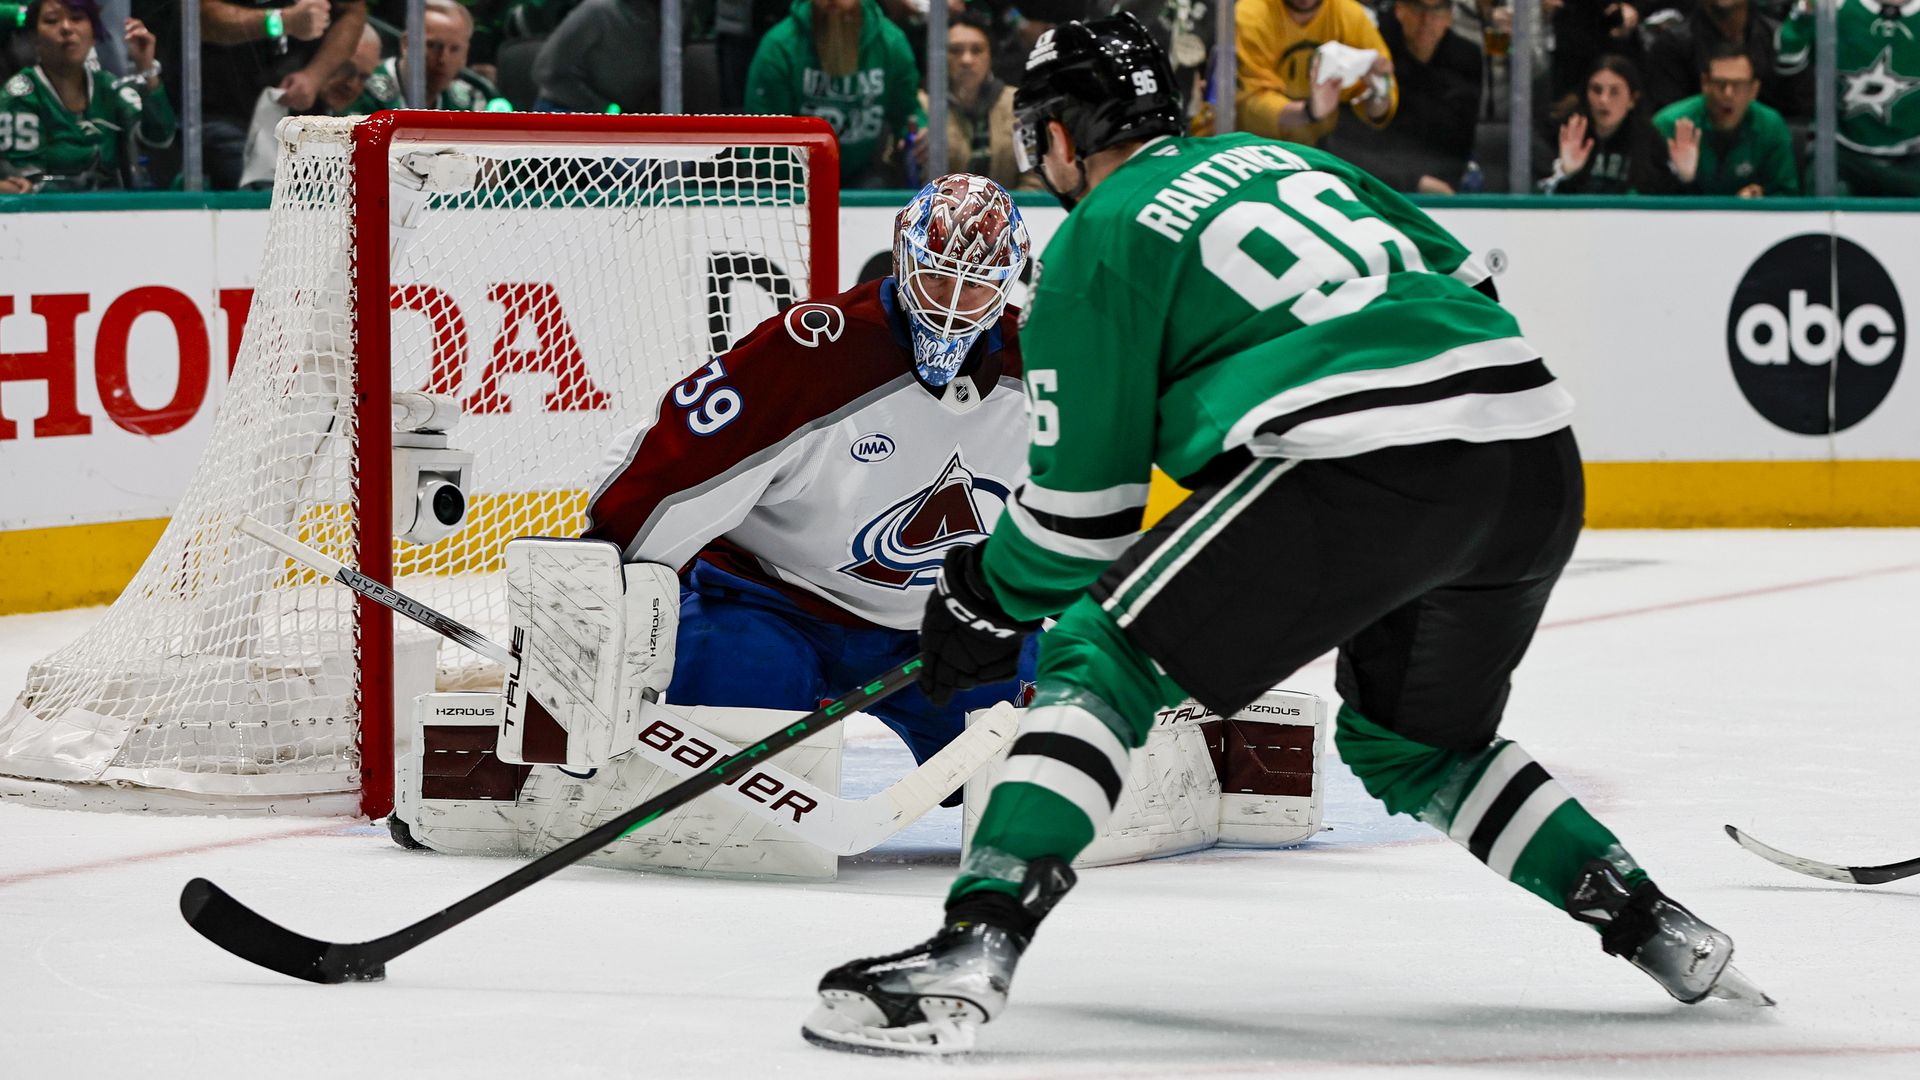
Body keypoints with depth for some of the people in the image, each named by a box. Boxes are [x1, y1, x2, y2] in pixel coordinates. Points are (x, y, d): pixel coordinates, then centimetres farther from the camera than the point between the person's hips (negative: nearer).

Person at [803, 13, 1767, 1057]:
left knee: (1104, 660, 0)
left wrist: (987, 599, 26)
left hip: (1368, 461, -7)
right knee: (1407, 745, 29)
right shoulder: (1280, 158, 29)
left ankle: (972, 951, -16)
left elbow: (1083, 507, 9)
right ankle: (1651, 923, 23)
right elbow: (1469, 283, 29)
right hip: (1540, 459, 7)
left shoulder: (1095, 240, 9)